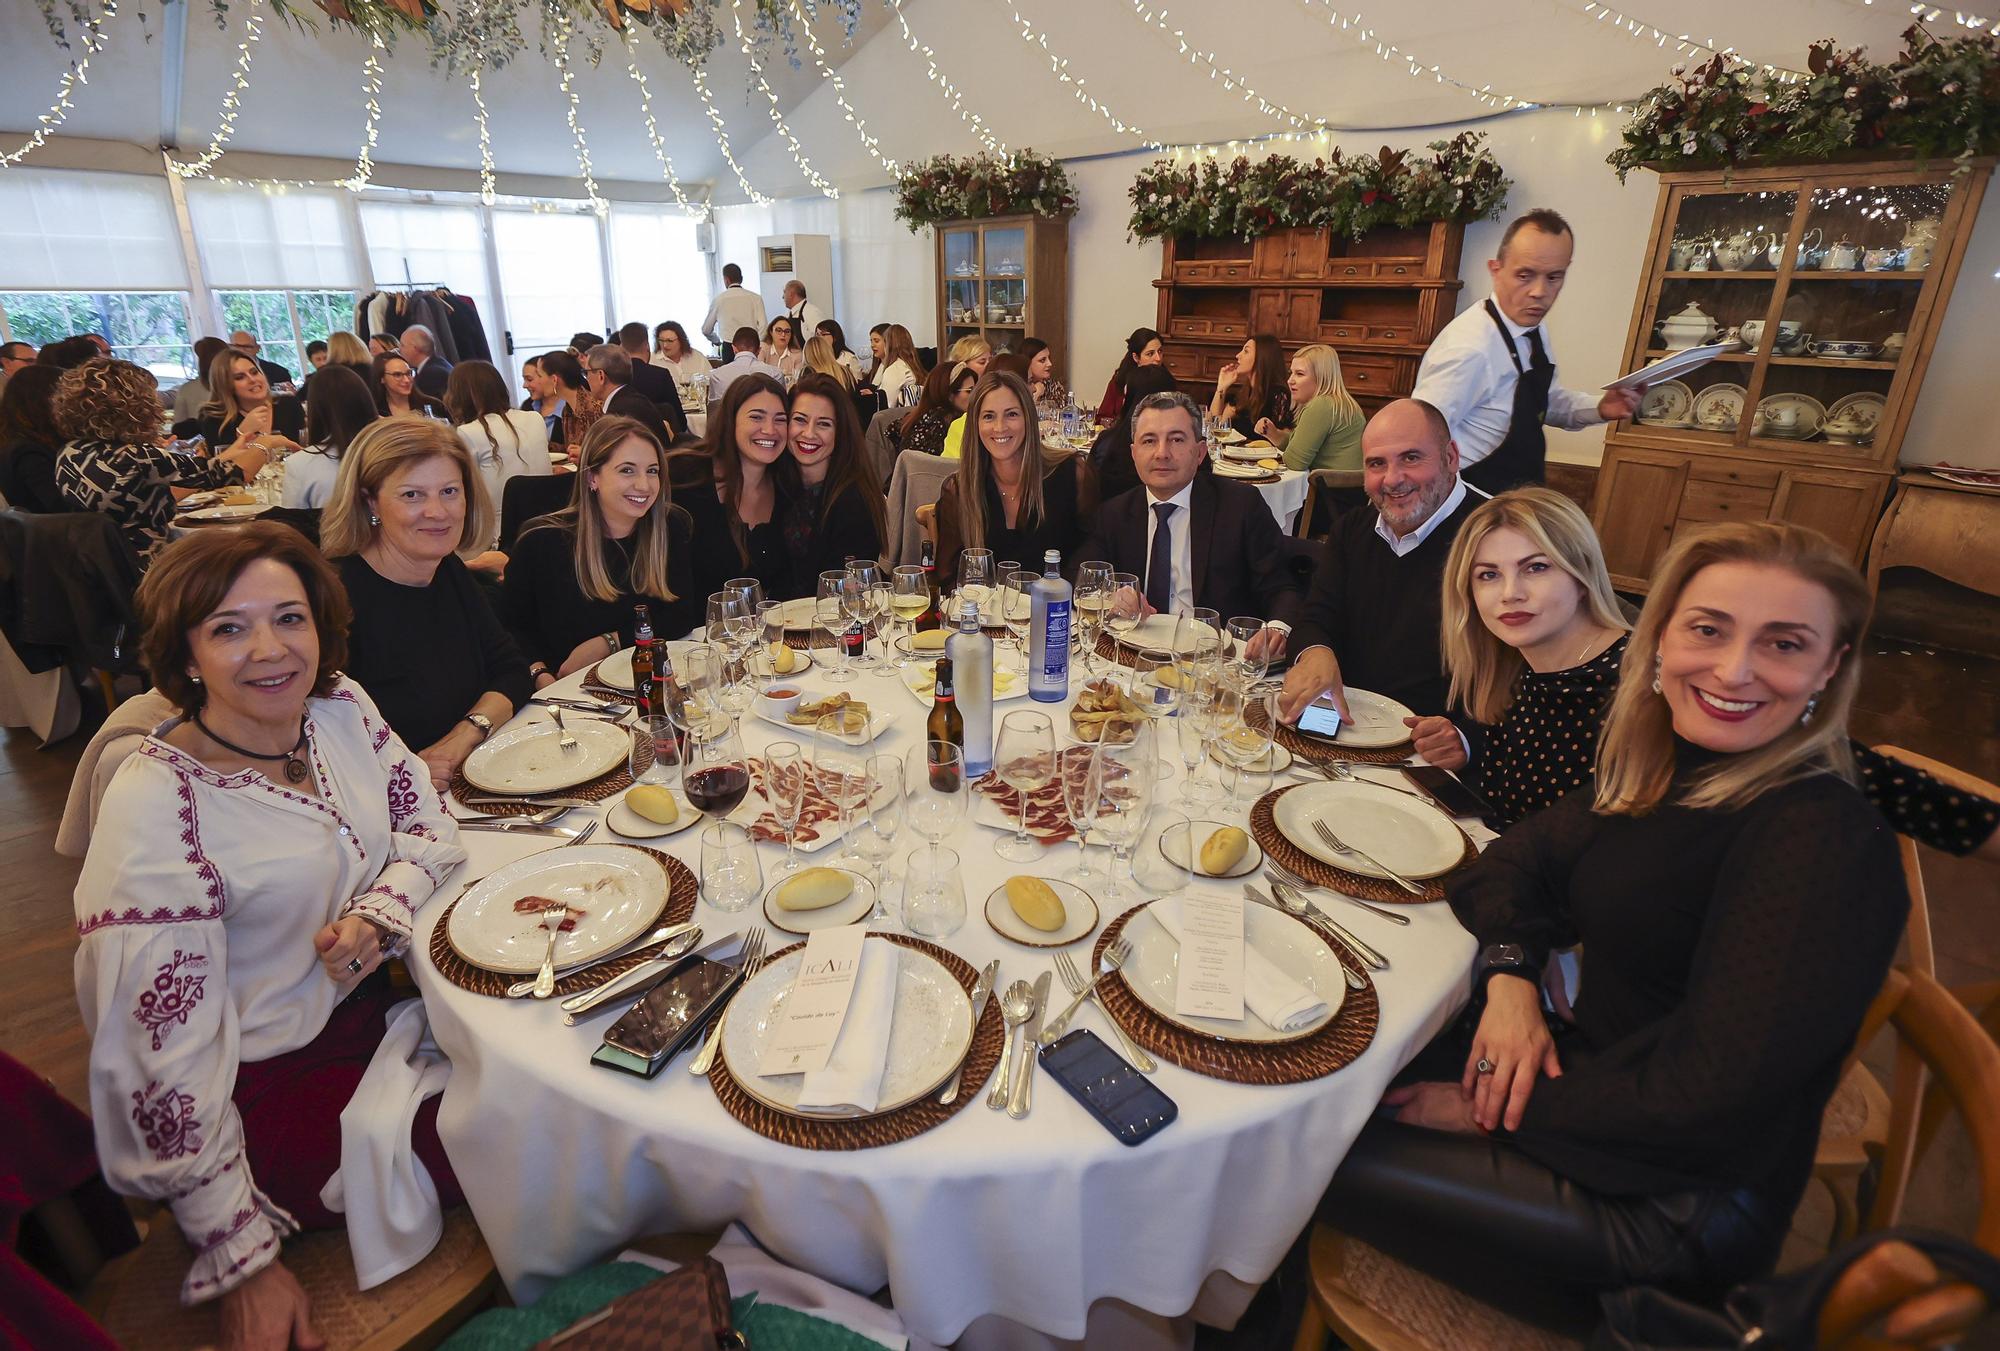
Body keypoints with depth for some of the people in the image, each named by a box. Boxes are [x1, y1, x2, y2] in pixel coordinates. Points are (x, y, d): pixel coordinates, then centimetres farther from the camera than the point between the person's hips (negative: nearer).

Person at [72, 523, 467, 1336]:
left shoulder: (342, 709, -7)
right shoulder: (154, 806, -24)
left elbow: (429, 825, 7)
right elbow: (164, 1054, -20)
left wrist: (378, 914, -16)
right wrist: (243, 1258, -15)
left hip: (367, 994, 6)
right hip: (271, 1082, -6)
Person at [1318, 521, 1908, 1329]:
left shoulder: (1824, 845, -26)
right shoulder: (1664, 770, -1)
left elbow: (1703, 1096, -28)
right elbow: (1524, 855, 6)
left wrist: (1499, 1110, -17)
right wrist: (1510, 977, -13)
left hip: (1674, 1208, -7)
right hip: (1599, 1076, 7)